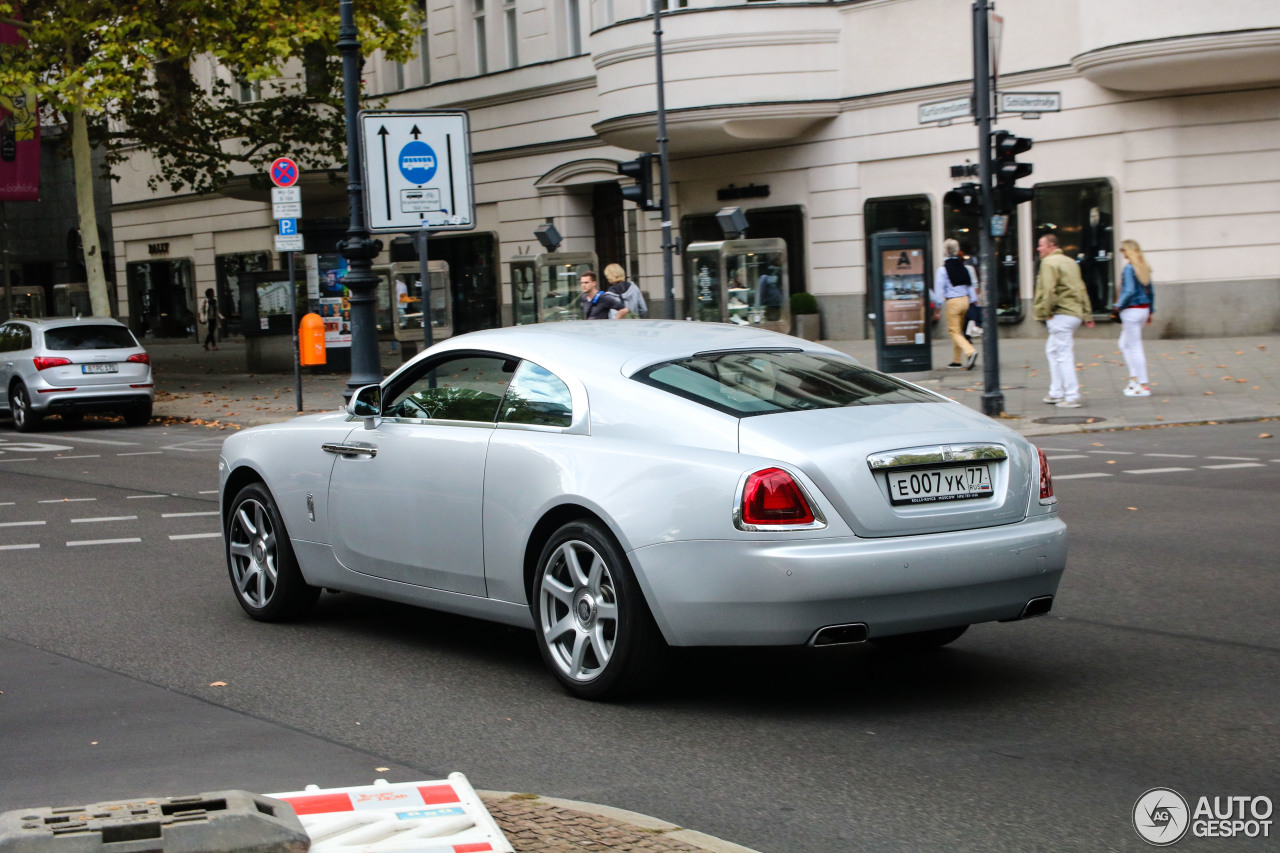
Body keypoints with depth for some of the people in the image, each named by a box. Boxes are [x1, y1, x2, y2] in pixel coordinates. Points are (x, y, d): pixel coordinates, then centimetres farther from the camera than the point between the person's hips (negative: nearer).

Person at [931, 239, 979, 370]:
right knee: (959, 330, 16)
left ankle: (970, 352, -26)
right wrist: (974, 302, 14)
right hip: (965, 300, 6)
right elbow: (971, 286, 9)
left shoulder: (942, 269, -8)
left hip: (952, 302, -6)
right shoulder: (963, 267, 6)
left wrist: (937, 307, -4)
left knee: (954, 331, -3)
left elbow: (939, 289, -9)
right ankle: (957, 360, 22)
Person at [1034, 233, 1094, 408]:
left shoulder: (1049, 263, -9)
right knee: (1052, 349, 20)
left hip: (1060, 315, -10)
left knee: (1064, 355, -7)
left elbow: (1048, 290, -19)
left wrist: (1045, 313, -15)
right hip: (1075, 313, 10)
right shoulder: (1071, 262, 19)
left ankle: (1072, 398, -8)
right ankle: (1056, 392, 21)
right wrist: (1087, 314, 21)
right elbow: (1081, 289, 20)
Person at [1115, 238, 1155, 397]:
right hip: (1144, 308, 9)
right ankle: (1134, 378, 14)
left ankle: (1144, 385, -1)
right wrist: (1151, 311, 19)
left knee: (1135, 347, -2)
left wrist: (1119, 305, -9)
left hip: (1132, 310, -9)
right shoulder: (1144, 267, 9)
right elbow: (1151, 291, 13)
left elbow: (1130, 291, -22)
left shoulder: (1129, 268, -15)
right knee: (1124, 344, 19)